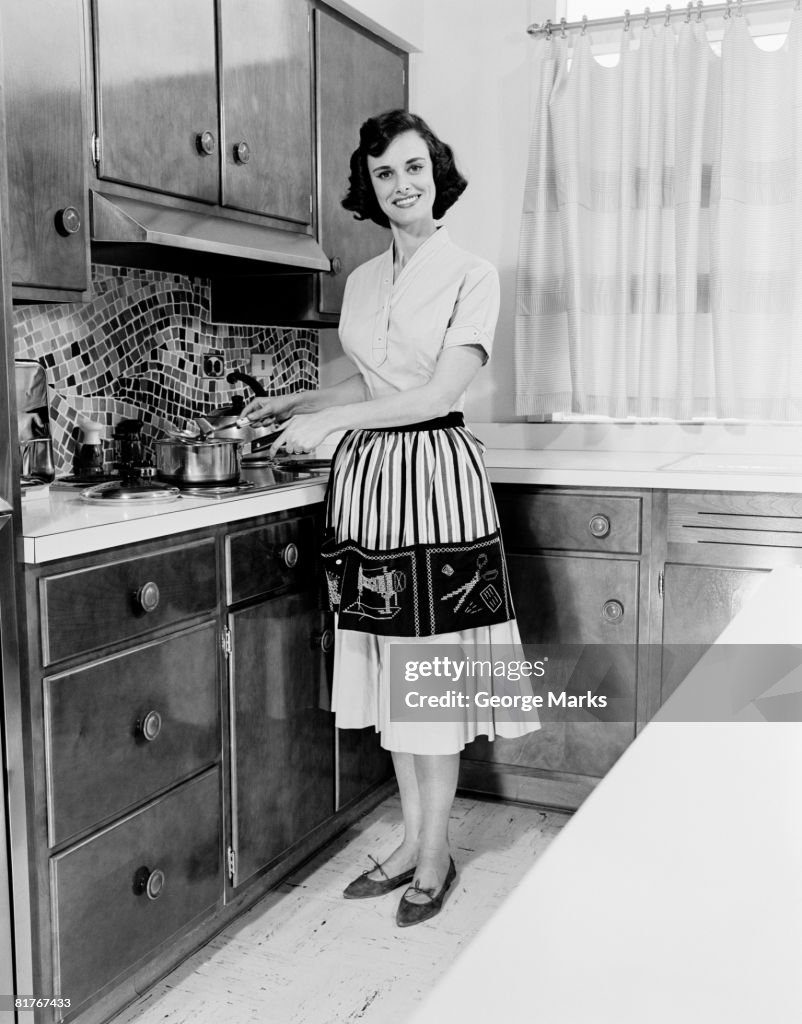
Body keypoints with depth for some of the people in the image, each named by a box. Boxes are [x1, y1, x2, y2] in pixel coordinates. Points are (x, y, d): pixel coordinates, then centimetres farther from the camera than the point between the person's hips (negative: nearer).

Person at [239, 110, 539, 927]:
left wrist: (329, 419, -17)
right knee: (389, 664, 10)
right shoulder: (361, 282, 13)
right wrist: (295, 402, 19)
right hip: (366, 474, 6)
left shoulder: (471, 276, -5)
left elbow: (441, 391, -14)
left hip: (435, 471, -6)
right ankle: (412, 838, 24)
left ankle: (436, 850, 17)